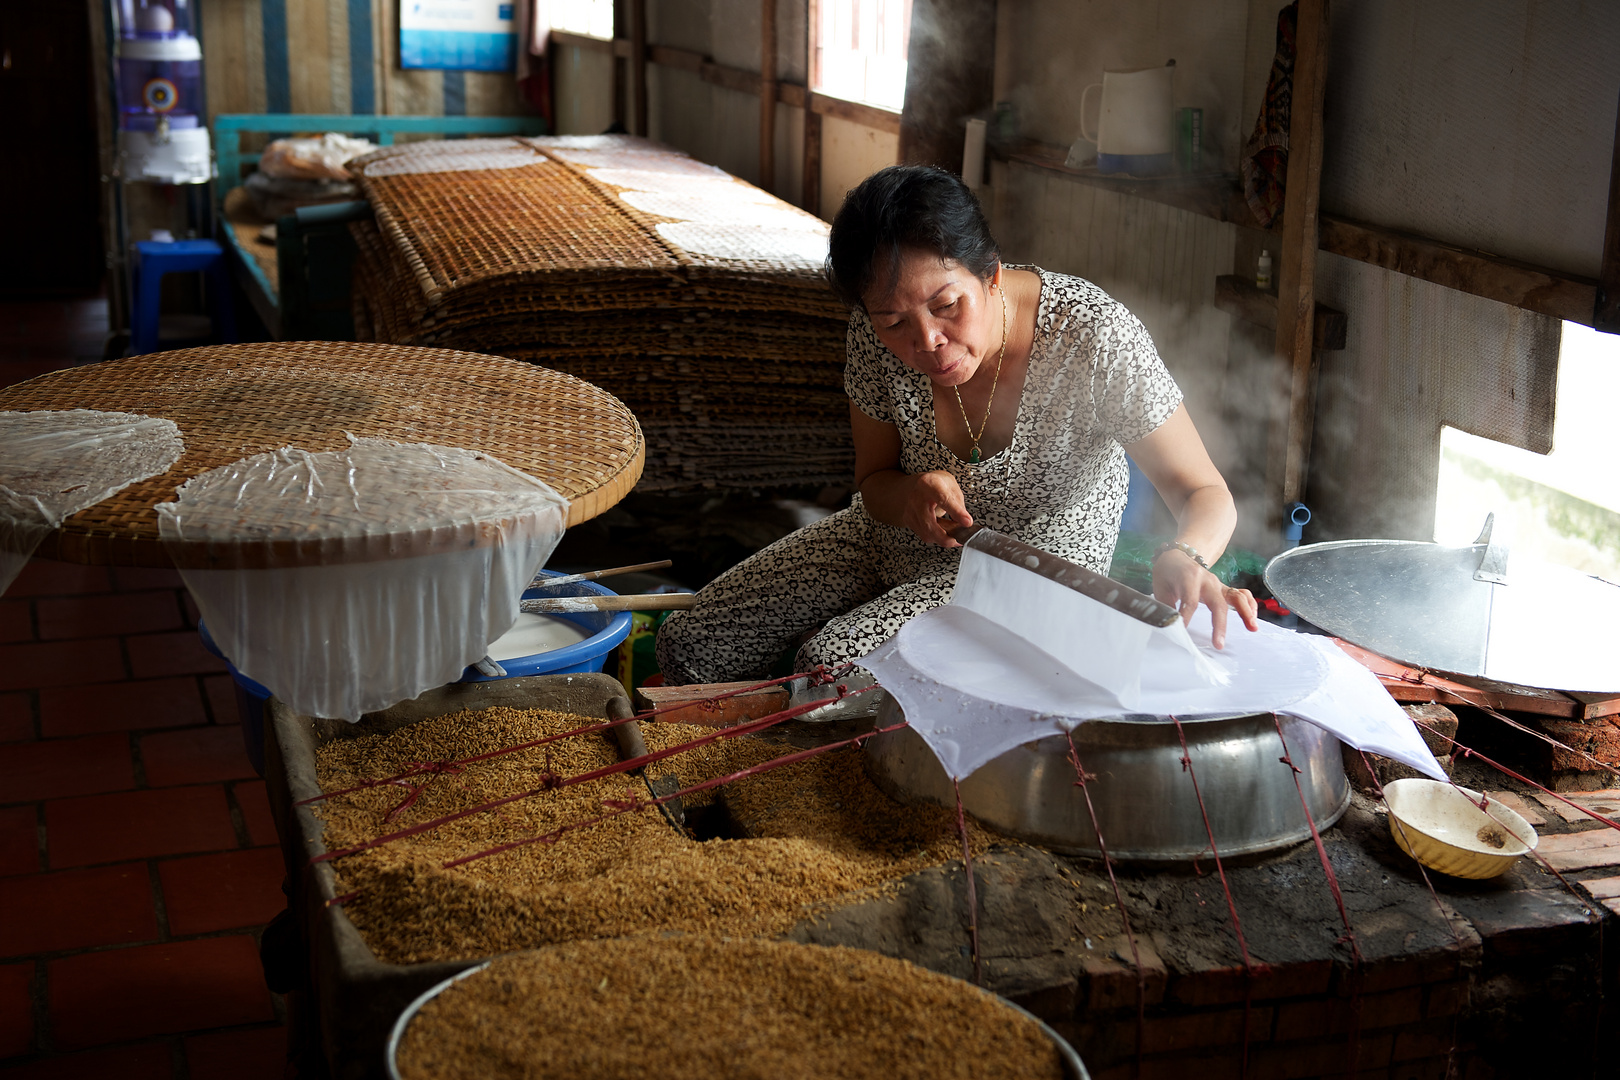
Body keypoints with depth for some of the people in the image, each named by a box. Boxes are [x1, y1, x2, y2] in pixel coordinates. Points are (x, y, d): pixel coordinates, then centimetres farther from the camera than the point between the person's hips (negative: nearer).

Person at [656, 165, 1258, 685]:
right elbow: (872, 479, -2)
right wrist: (910, 495, -28)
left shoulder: (1095, 337, -30)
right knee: (691, 644, -3)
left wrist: (1183, 558, -50)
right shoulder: (878, 333, -18)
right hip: (901, 539, 5)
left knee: (830, 663, -27)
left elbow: (1205, 495, -24)